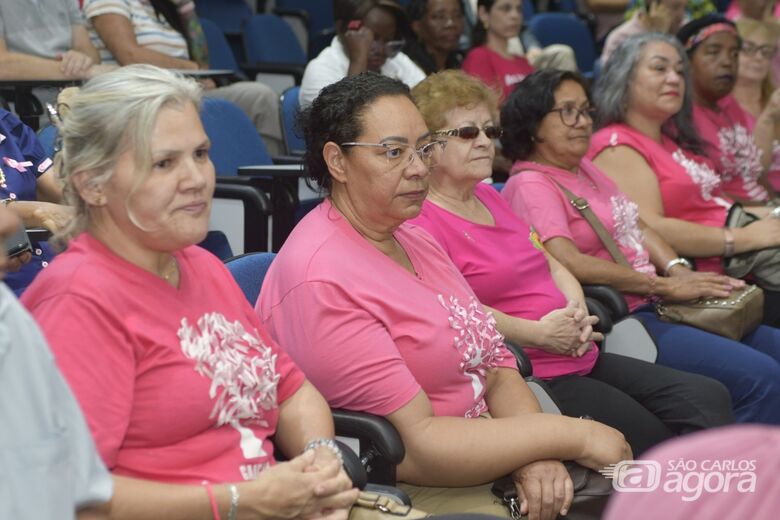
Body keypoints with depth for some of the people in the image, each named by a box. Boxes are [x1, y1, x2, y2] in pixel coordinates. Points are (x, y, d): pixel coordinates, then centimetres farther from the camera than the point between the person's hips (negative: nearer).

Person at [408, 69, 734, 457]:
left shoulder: (490, 198, 20)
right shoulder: (422, 220, -10)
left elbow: (553, 265, 24)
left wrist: (577, 312, 2)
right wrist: (540, 334, -18)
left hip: (582, 359, 9)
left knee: (710, 399, -3)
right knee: (656, 444, -18)